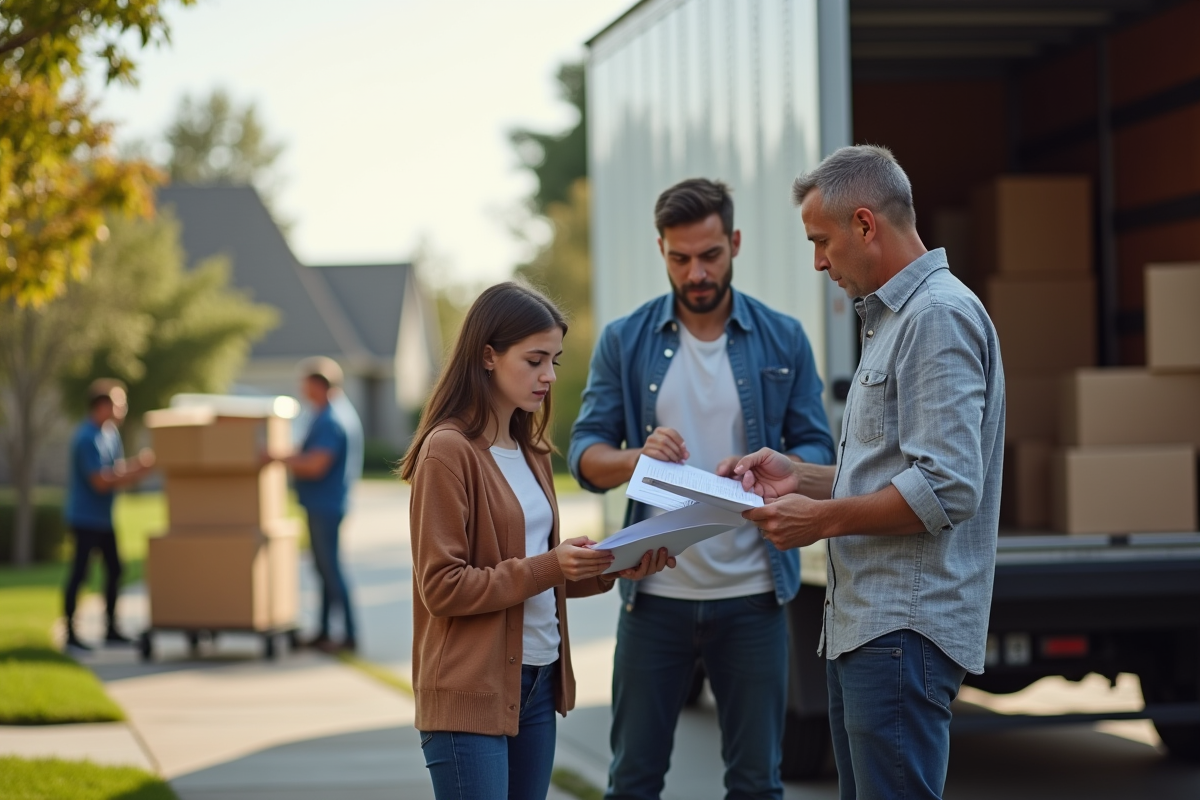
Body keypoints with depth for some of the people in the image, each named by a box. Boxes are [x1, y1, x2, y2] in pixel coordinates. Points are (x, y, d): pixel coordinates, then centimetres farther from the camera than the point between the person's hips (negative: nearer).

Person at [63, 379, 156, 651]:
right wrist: (138, 467, -20)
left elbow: (119, 475, 11)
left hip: (104, 518, 9)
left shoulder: (110, 433, 9)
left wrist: (139, 467, -7)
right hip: (85, 518, -9)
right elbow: (101, 482, -22)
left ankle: (111, 629, 20)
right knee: (79, 573, -5)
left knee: (114, 569, 12)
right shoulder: (87, 438, -19)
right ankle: (70, 632, 1)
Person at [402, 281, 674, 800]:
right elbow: (442, 587, -14)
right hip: (471, 693, -8)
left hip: (536, 683, 8)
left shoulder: (530, 452, 14)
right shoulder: (448, 451, -10)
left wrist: (609, 567, 1)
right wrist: (548, 567, -19)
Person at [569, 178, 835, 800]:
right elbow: (585, 454, 0)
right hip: (655, 593, 0)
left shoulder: (782, 340, 4)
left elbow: (816, 450, 3)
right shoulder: (624, 341, 3)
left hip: (751, 596, 0)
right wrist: (637, 457, -22)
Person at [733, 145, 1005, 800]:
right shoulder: (893, 317, 20)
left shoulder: (938, 317, -13)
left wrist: (824, 518, -13)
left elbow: (946, 490, -22)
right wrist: (801, 479, 14)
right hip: (862, 625, 11)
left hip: (904, 632, -11)